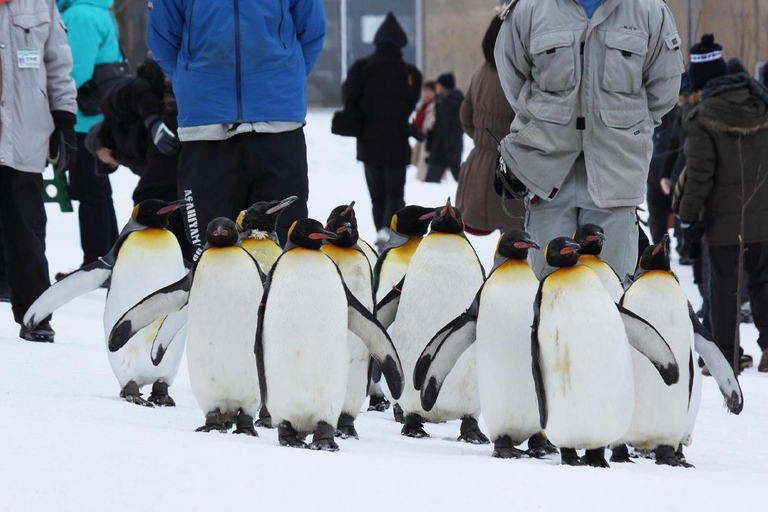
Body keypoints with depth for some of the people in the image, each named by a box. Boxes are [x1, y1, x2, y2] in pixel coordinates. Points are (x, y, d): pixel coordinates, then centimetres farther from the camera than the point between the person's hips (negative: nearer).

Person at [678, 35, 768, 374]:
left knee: (723, 284, 5)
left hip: (724, 219, -4)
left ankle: (727, 355, 6)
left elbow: (699, 172, -14)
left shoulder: (703, 118, -12)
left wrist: (689, 215, -6)